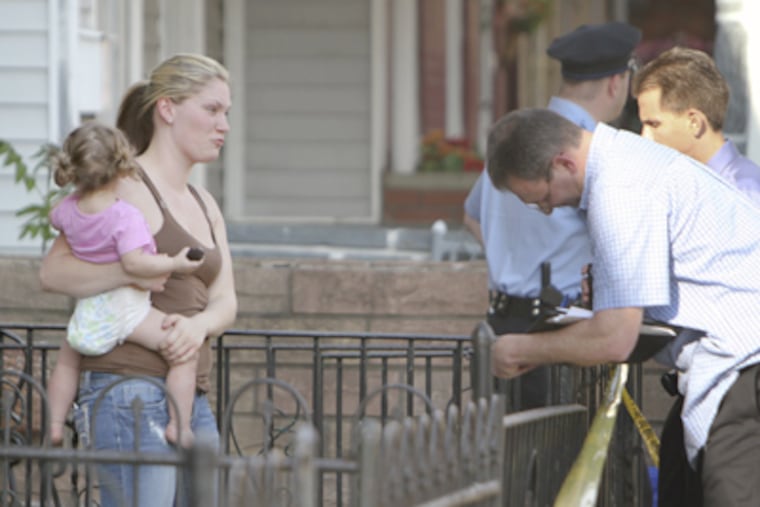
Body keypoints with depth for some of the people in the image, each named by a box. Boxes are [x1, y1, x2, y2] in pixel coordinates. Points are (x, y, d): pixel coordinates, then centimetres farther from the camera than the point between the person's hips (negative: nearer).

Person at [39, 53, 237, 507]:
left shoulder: (205, 205, 20)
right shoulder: (127, 188, -5)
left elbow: (225, 301, 10)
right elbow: (53, 270, -13)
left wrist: (199, 324, -12)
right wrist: (130, 273, -27)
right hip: (131, 394, -9)